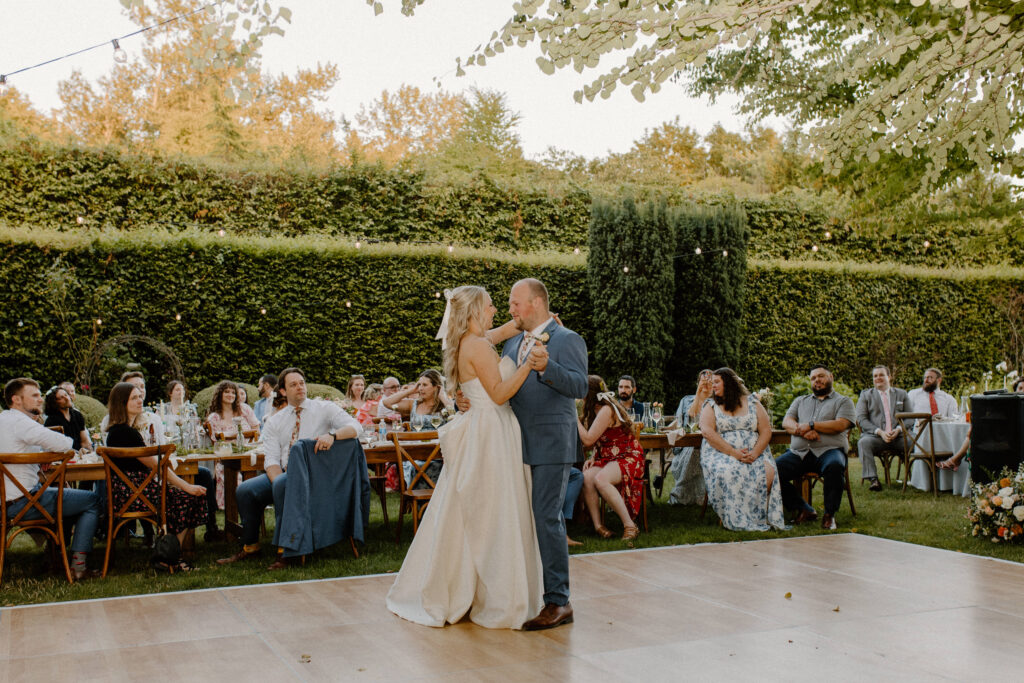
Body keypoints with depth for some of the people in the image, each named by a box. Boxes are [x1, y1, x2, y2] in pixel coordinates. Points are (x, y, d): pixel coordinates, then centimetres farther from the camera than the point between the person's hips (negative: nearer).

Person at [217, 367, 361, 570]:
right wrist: (279, 482, -19)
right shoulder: (275, 421, 13)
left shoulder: (324, 409, 3)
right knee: (245, 490, -15)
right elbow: (271, 459, 2)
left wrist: (332, 435, -31)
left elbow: (355, 427, -10)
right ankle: (250, 547, 3)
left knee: (281, 485, -33)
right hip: (284, 473, 5)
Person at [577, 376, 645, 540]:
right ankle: (598, 526, -23)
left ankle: (630, 525, -27)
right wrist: (592, 458, 2)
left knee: (600, 479, -35)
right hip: (606, 459, 8)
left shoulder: (606, 410, -16)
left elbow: (588, 440, -20)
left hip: (627, 458, -8)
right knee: (586, 478, -23)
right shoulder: (595, 410, 15)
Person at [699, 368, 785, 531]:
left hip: (754, 453, 1)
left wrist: (755, 453, -13)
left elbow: (766, 431, 6)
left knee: (768, 472, -29)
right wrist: (734, 453, -18)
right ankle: (736, 520, -23)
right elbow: (707, 432, -7)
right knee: (727, 473, -35)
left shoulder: (752, 403, 13)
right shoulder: (710, 406, 10)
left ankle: (760, 516, -14)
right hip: (720, 453, -1)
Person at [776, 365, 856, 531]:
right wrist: (801, 430, -9)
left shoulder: (843, 401, 16)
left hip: (828, 450, -3)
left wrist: (811, 425, -7)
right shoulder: (800, 401, 28)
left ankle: (829, 515, -21)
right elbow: (786, 422, 12)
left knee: (834, 467, -39)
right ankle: (804, 510, -10)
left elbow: (840, 425, -2)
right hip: (798, 452, 3)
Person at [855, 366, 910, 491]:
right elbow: (861, 419, 4)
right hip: (875, 436, -1)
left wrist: (898, 429, -9)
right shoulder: (865, 395, 16)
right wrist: (879, 432, -11)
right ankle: (873, 479, -38)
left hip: (898, 436, 1)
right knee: (863, 442, -35)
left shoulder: (902, 394, 21)